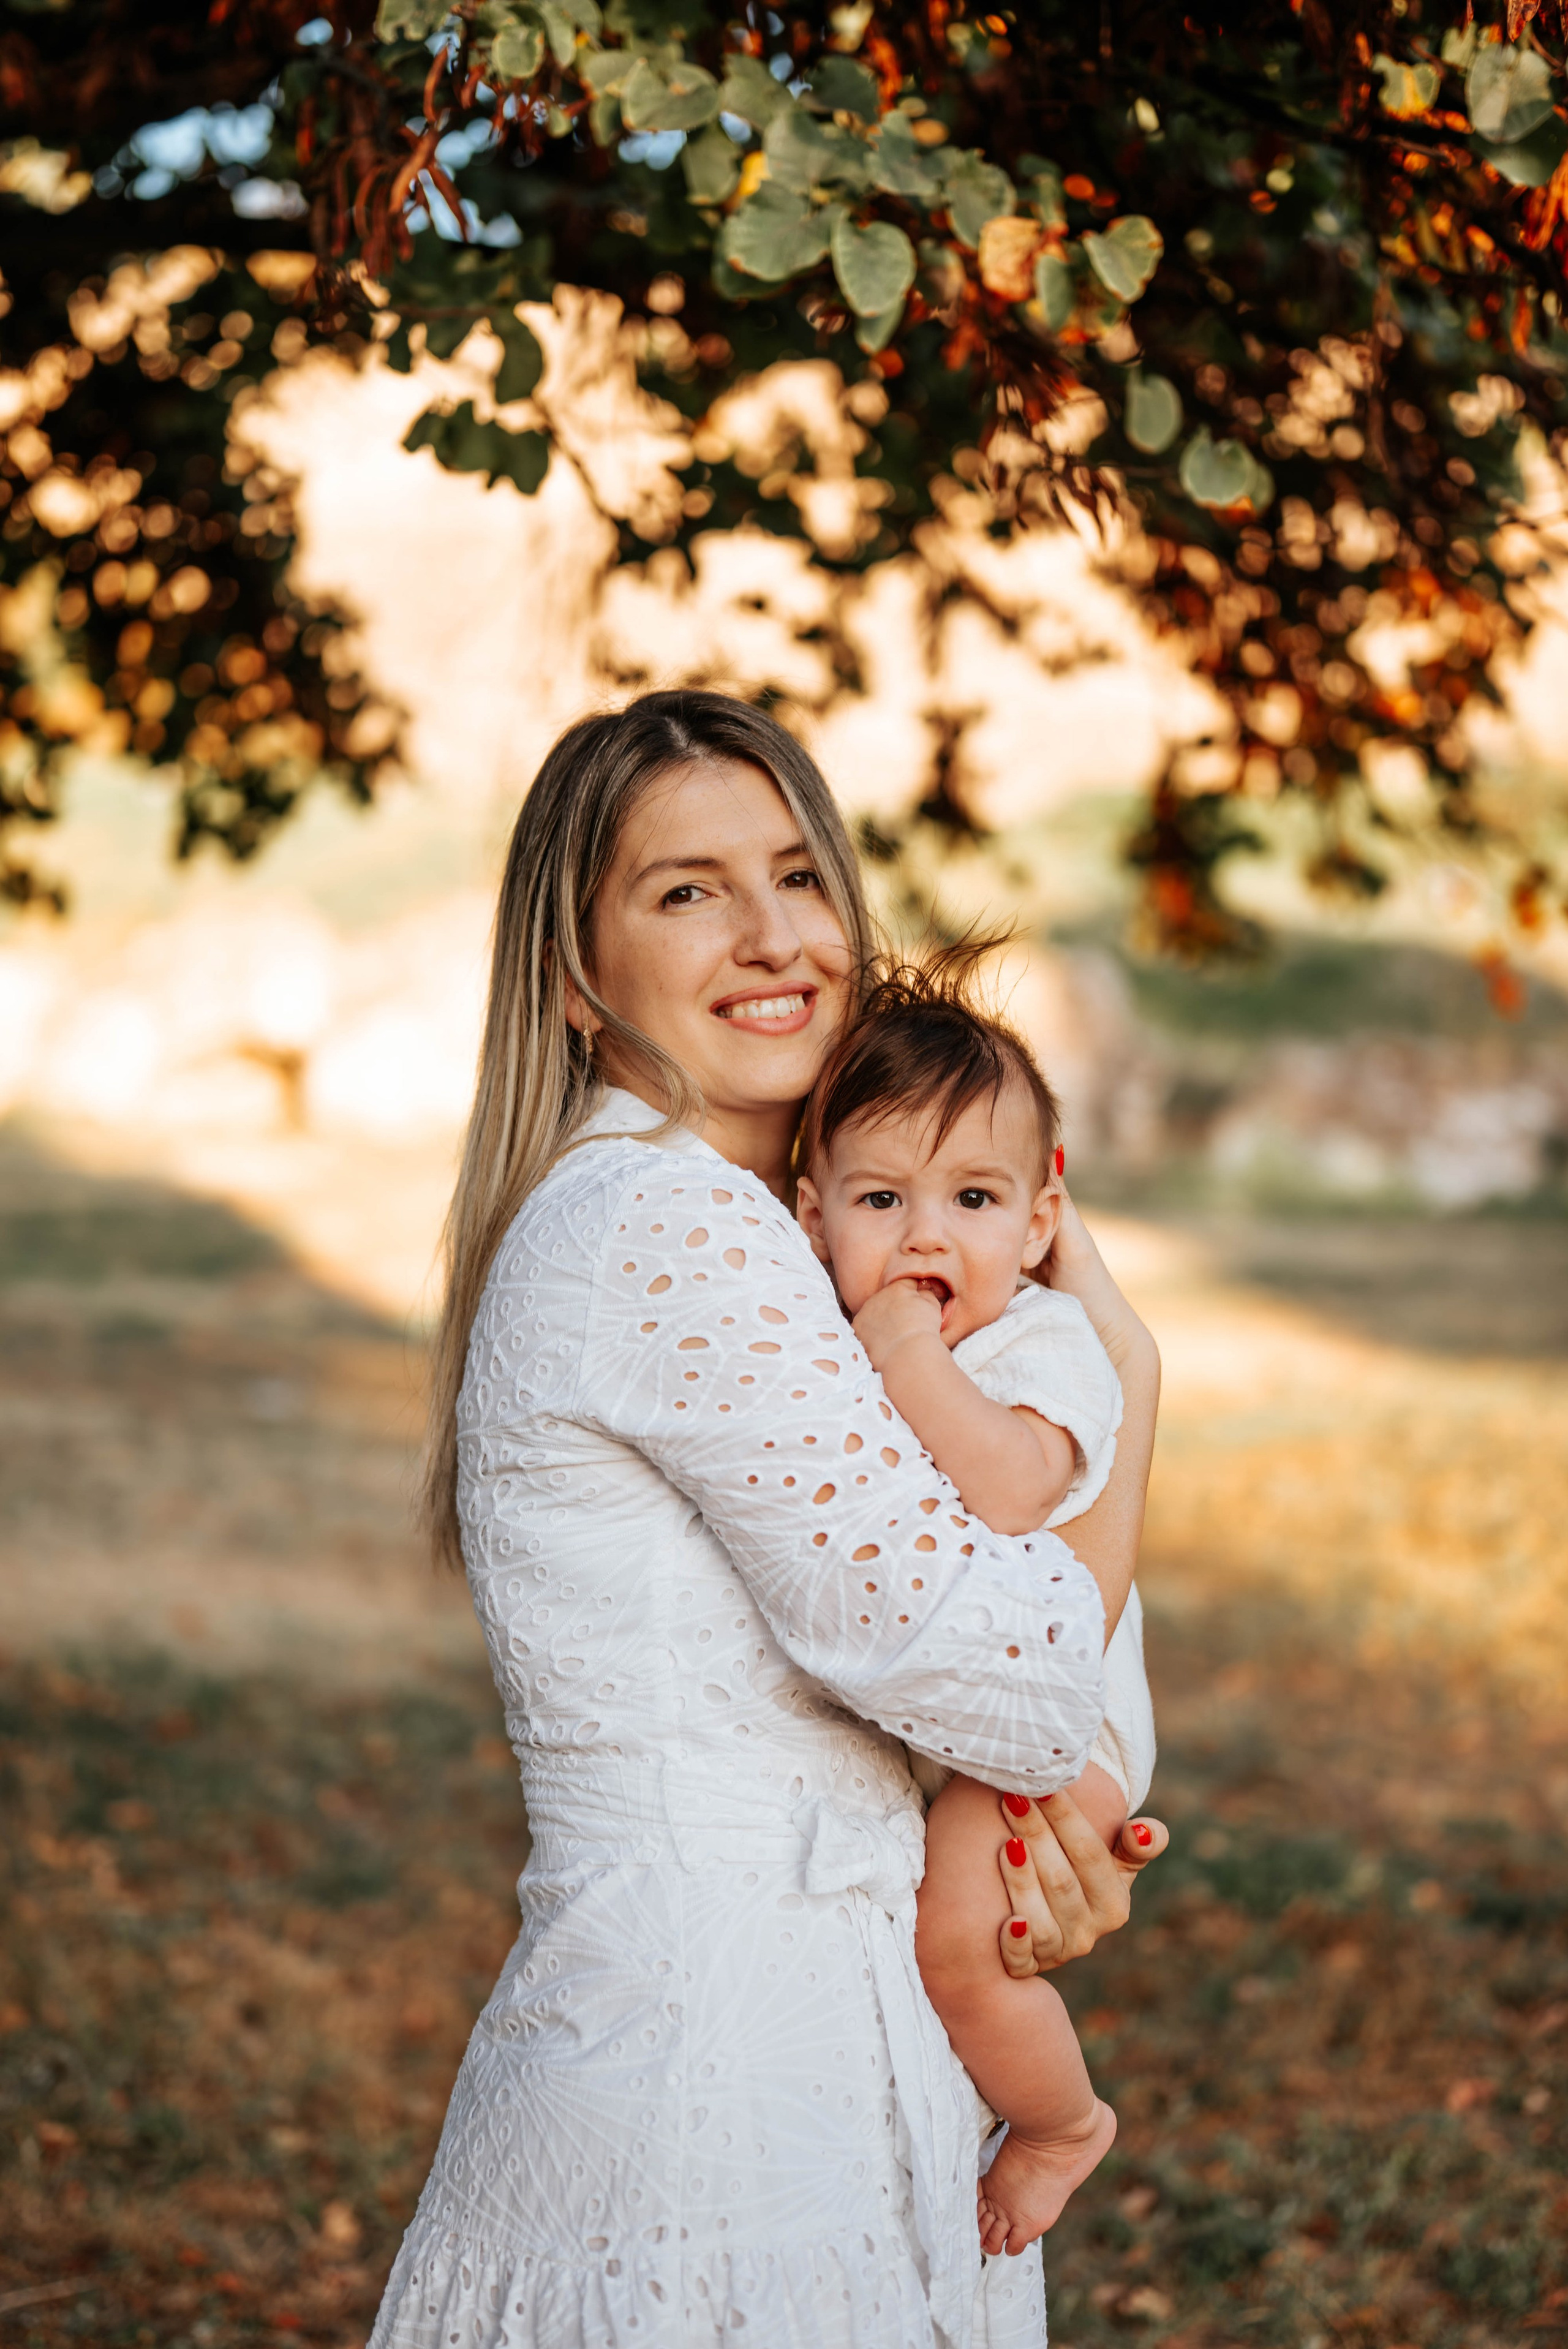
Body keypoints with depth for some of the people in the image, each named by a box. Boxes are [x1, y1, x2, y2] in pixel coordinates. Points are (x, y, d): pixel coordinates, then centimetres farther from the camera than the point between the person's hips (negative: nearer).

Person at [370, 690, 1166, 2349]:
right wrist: (1126, 1368, -3)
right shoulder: (673, 1227, -17)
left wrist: (1032, 1803, -4)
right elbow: (1006, 1679, -19)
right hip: (716, 2071, -9)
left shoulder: (714, 1221, 13)